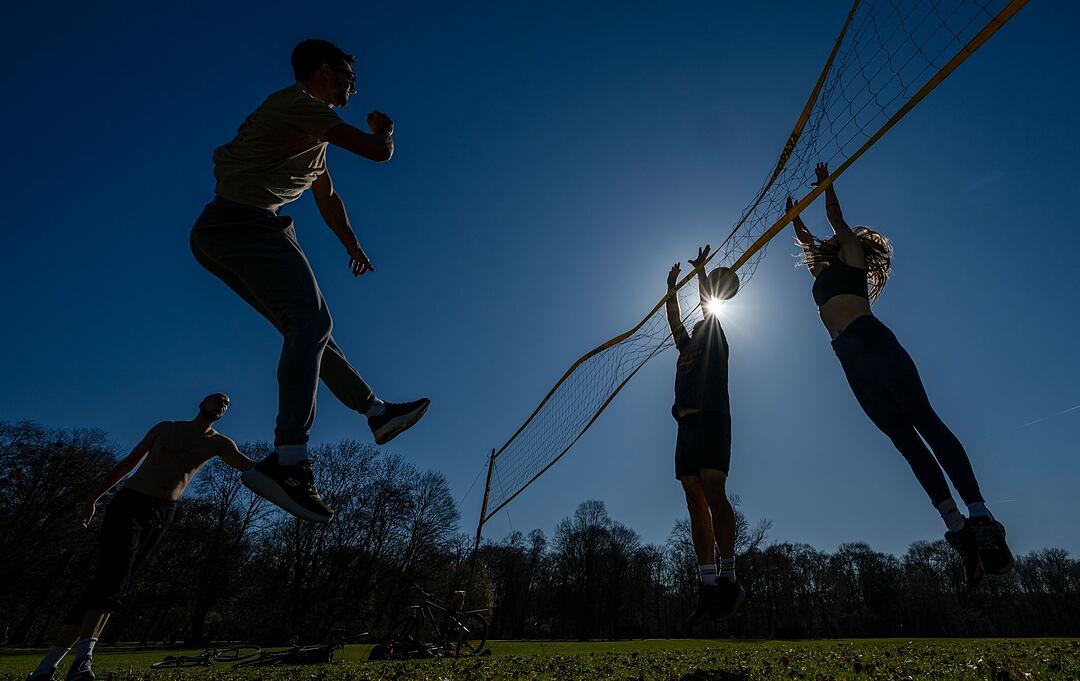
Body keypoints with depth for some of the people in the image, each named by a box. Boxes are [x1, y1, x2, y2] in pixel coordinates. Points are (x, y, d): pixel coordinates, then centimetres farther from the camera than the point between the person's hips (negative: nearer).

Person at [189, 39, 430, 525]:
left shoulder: (313, 133, 27)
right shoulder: (300, 103, -4)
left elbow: (328, 198, 38)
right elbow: (378, 152, -12)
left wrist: (353, 245, 47)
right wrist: (384, 129, 13)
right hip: (245, 221, -10)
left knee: (308, 329, 8)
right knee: (312, 322, -24)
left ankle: (378, 413, 15)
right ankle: (288, 461, -35)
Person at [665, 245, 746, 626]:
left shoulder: (715, 340, 15)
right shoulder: (687, 348, 29)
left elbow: (708, 303, 14)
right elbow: (674, 321, 37)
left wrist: (701, 270, 26)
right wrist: (672, 287, 44)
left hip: (712, 419, -6)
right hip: (687, 424, 6)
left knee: (713, 494, -19)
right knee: (696, 501, -3)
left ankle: (728, 578, -15)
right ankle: (707, 585, -5)